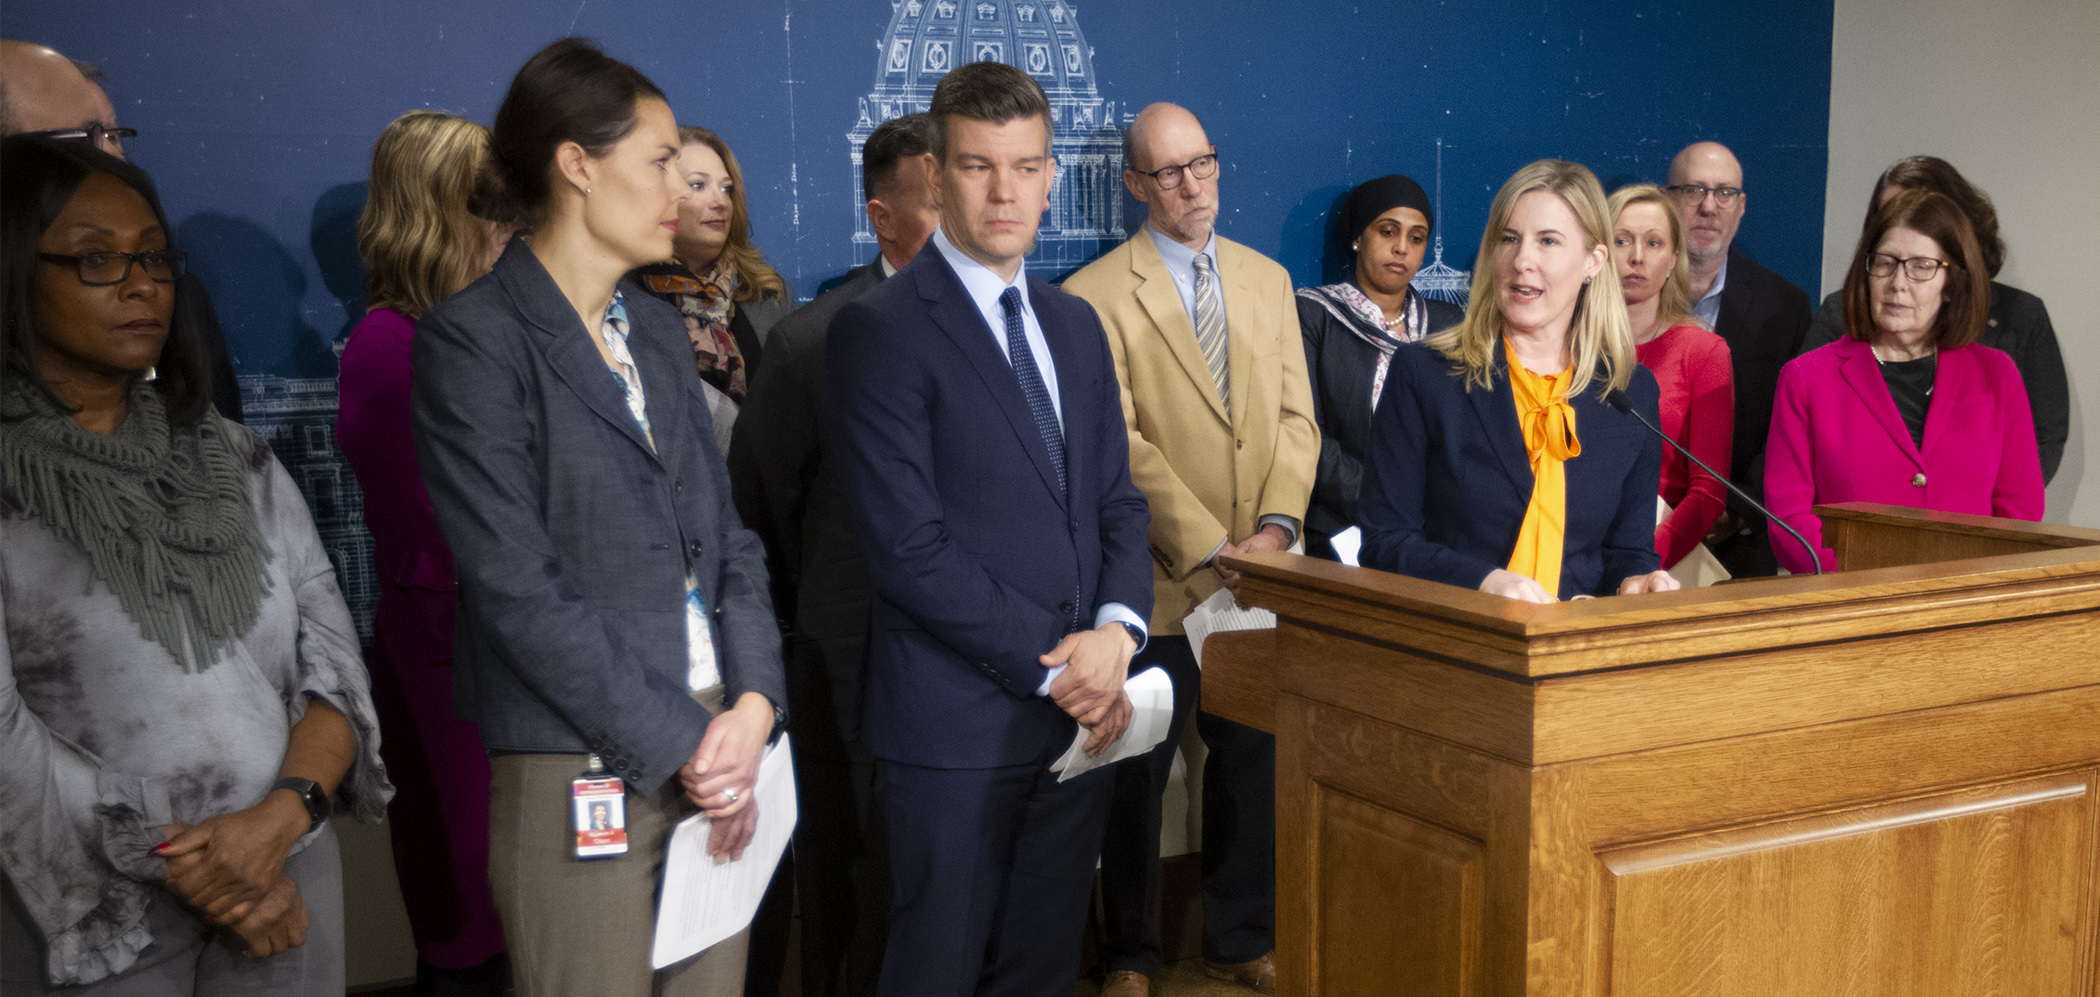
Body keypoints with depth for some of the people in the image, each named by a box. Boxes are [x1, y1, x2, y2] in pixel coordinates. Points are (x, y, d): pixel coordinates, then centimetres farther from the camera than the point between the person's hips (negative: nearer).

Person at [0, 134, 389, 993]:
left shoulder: (235, 460, 8)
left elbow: (332, 651, 2)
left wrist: (282, 815, -13)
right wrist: (178, 868, -12)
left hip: (287, 886, 4)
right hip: (93, 918, -4)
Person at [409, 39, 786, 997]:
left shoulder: (658, 328, 14)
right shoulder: (473, 339, -8)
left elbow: (726, 532, 12)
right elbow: (519, 589, -14)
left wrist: (751, 705, -3)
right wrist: (676, 743, -12)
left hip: (716, 752, 6)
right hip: (581, 775, -6)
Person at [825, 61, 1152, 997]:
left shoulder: (1075, 324, 13)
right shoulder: (879, 328, -10)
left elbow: (1117, 499, 13)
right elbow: (907, 545, -16)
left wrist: (1116, 630, -6)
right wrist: (1051, 669, -14)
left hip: (1084, 711, 6)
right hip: (958, 724, -6)